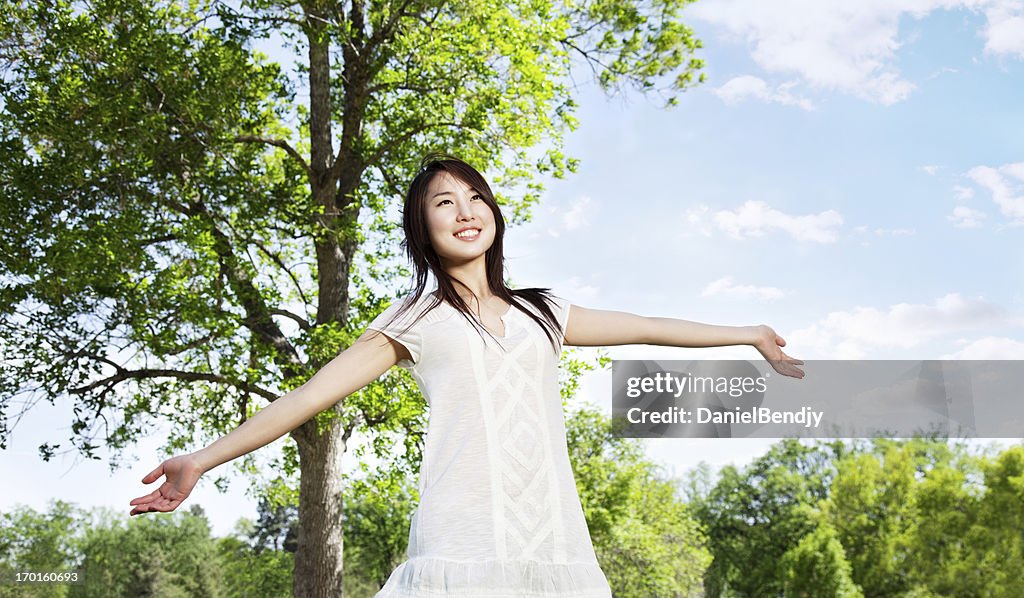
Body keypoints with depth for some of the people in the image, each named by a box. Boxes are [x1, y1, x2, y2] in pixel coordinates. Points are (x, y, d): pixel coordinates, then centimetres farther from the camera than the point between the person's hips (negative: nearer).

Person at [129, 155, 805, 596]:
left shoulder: (541, 312, 23)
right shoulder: (414, 321, 13)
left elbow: (642, 327, 28)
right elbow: (310, 394, 8)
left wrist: (750, 335, 34)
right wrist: (202, 461, 2)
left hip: (555, 543, 3)